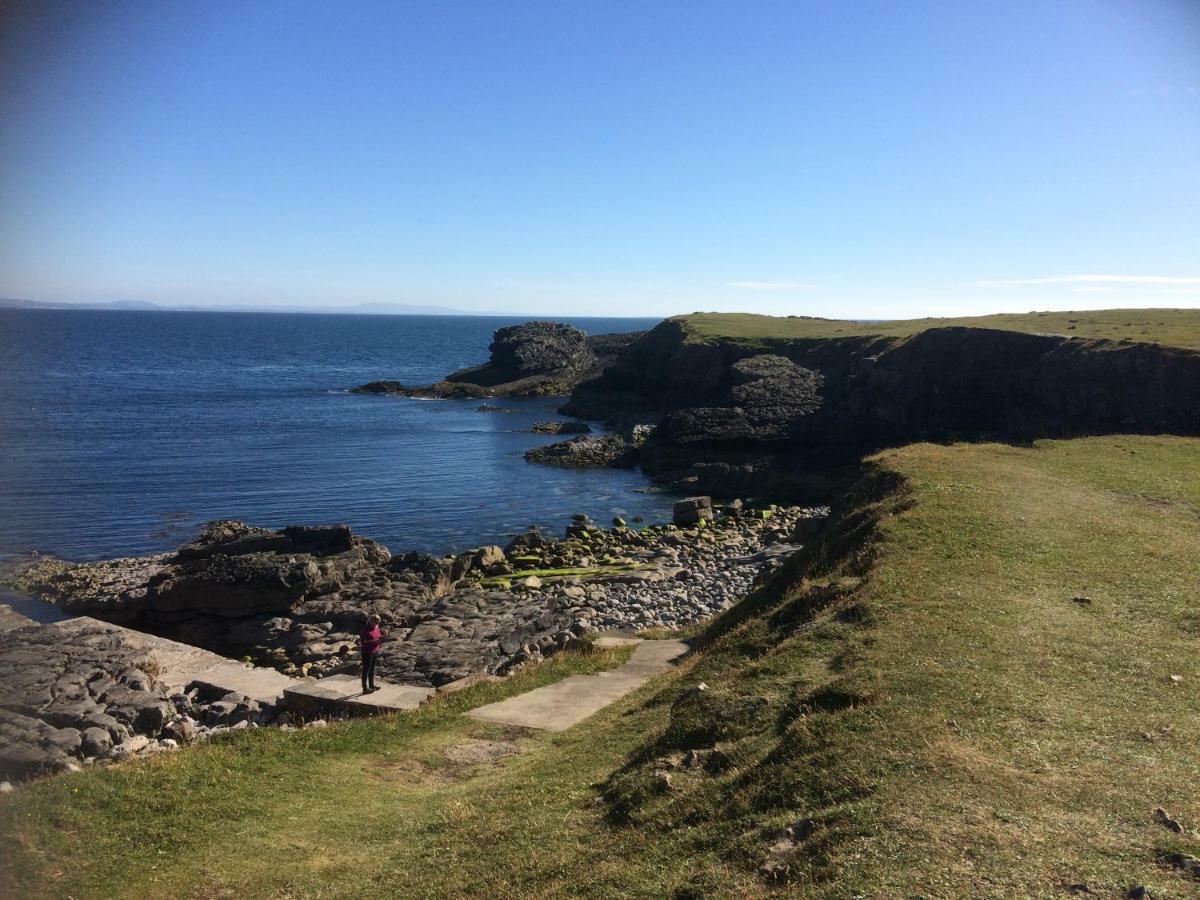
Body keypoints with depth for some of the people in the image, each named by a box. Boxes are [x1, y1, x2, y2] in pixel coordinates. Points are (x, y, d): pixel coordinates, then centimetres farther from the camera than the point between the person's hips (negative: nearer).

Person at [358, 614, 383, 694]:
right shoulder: (366, 630, -19)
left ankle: (371, 685, 31)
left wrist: (381, 638, -5)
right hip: (367, 653, -8)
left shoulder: (376, 628, 5)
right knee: (366, 670, 0)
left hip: (375, 652, 8)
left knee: (372, 669, 18)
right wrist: (375, 642, -30)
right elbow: (363, 642, -25)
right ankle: (365, 689, 6)